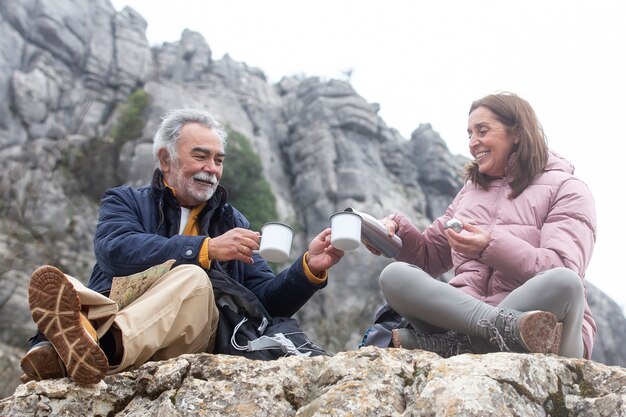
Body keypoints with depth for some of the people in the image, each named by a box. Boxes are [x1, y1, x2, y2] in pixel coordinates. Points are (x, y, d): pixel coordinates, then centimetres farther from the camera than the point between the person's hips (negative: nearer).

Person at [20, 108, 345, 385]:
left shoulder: (233, 222, 26)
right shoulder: (125, 201, 19)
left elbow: (268, 301, 18)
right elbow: (115, 251, -5)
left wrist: (310, 268, -2)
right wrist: (206, 249, -14)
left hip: (185, 340, 0)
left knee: (192, 278, -30)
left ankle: (99, 346, -56)